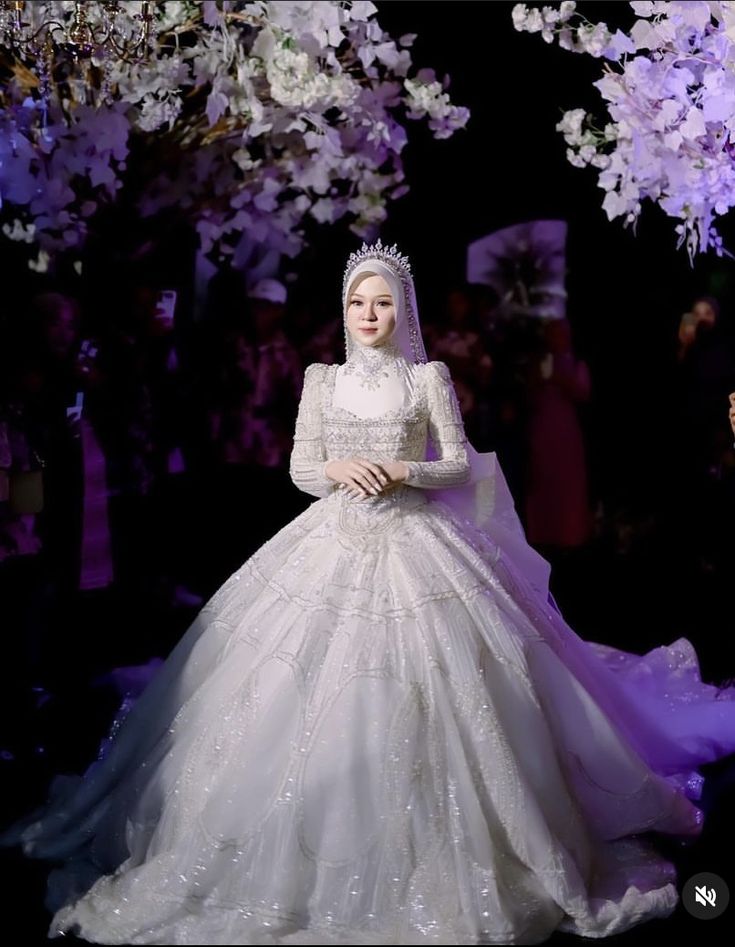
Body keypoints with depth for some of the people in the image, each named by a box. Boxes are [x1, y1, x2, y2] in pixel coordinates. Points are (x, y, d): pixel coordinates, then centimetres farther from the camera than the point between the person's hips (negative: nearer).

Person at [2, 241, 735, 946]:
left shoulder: (429, 377, 5)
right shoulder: (322, 379, 10)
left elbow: (461, 464, 3)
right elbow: (300, 469, 8)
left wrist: (403, 471, -14)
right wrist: (338, 469, -13)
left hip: (414, 548, -2)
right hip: (334, 544, 2)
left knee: (416, 706, -6)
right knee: (316, 706, -2)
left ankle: (427, 869, 9)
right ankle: (311, 864, 11)